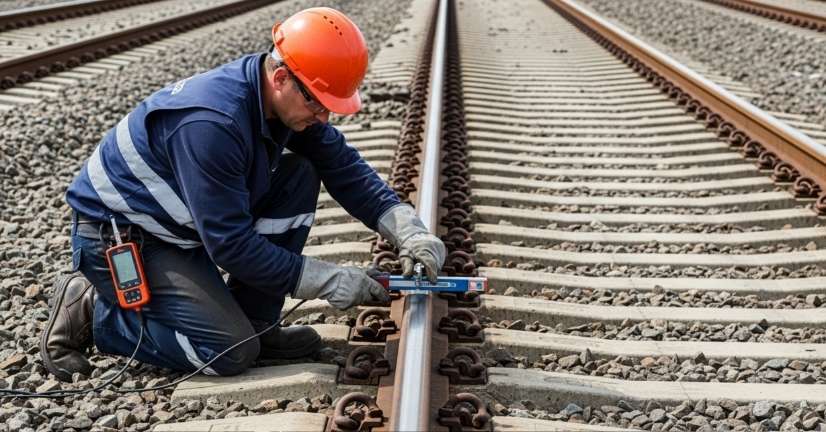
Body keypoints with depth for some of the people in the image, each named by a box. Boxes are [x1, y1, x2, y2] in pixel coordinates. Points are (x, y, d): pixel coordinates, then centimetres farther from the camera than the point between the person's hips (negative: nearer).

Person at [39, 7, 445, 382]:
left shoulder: (289, 100, -8)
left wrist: (407, 229, -15)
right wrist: (328, 280, -25)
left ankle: (253, 326, 1)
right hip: (116, 235, -9)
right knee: (231, 351, -16)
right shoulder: (212, 122, -34)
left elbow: (347, 170, -1)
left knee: (300, 178, -7)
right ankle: (90, 310, 0)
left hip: (182, 224, 9)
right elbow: (230, 244, -30)